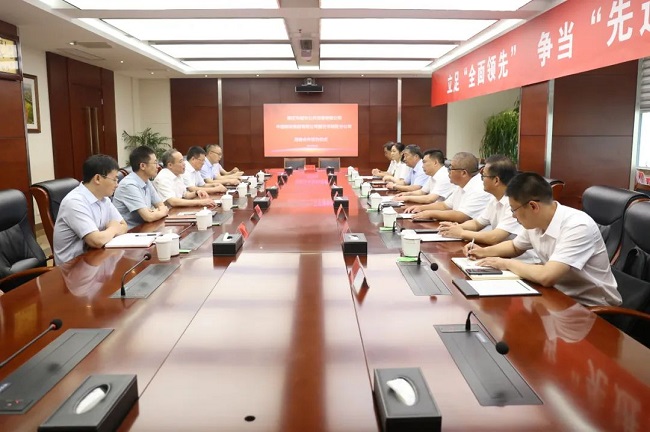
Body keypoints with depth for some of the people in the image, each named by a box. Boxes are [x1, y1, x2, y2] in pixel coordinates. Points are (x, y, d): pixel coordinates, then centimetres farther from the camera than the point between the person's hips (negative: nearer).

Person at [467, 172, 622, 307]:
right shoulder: (535, 223, -2)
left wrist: (506, 263, -20)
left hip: (592, 307, -7)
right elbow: (515, 247, 20)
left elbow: (546, 276, -37)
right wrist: (484, 252, 2)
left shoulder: (578, 227, -27)